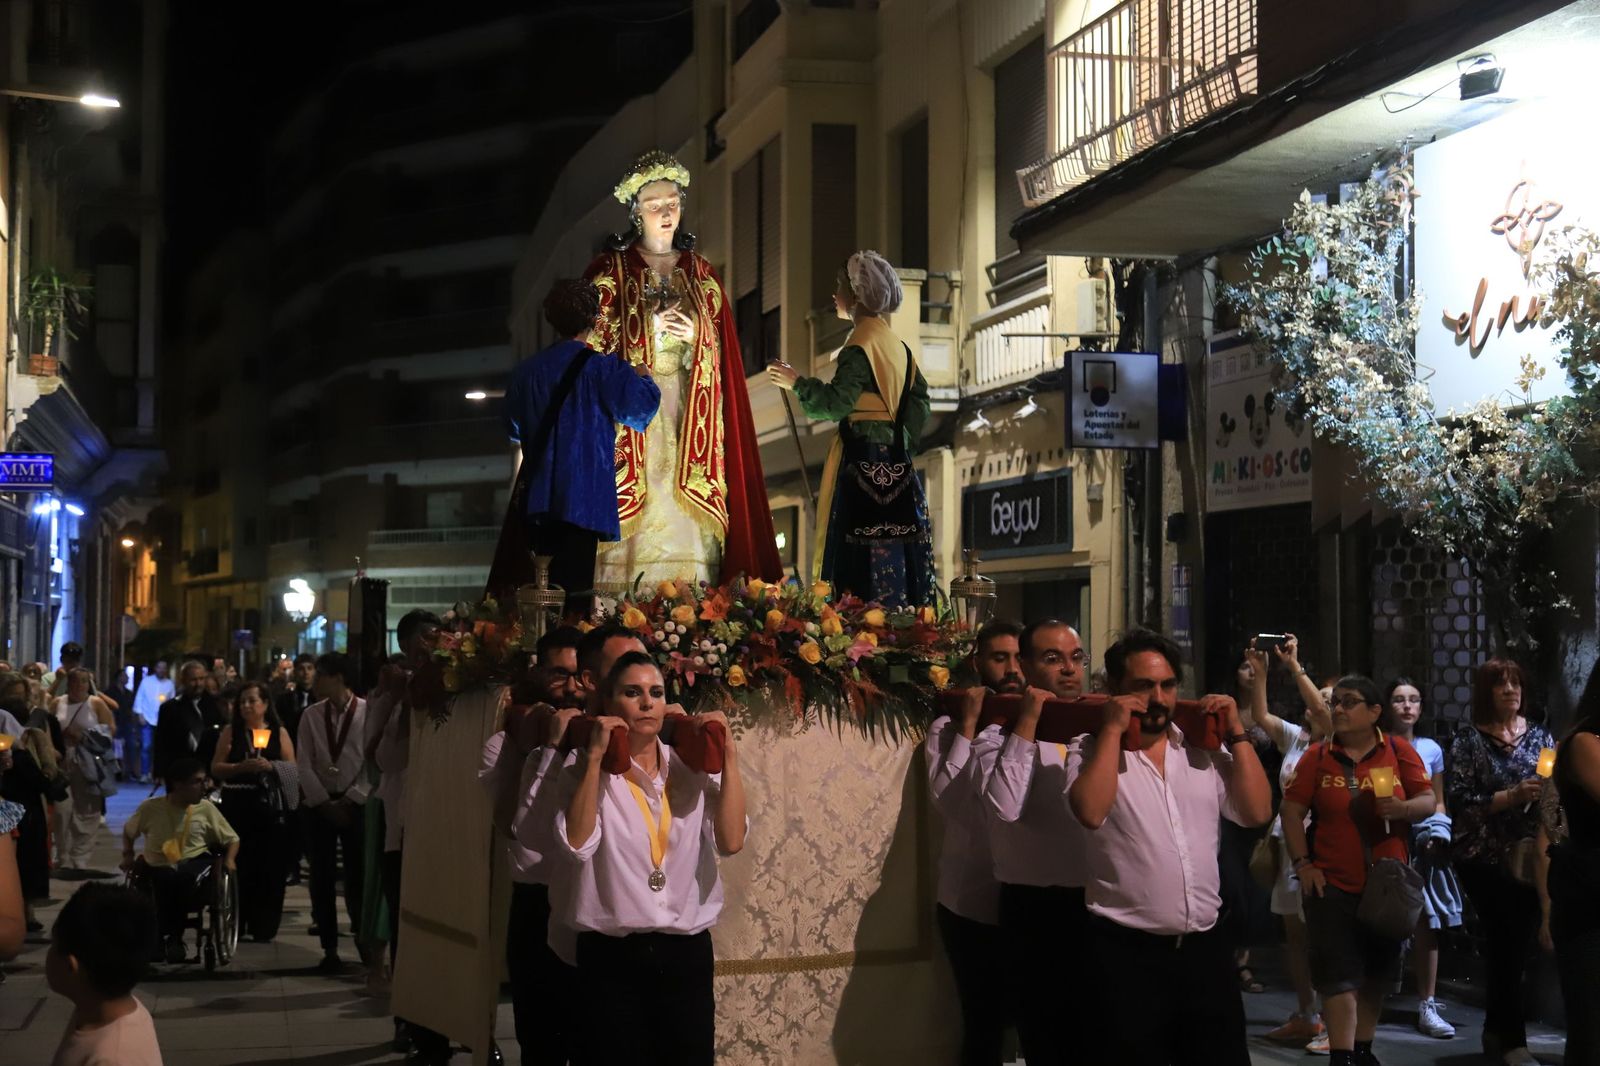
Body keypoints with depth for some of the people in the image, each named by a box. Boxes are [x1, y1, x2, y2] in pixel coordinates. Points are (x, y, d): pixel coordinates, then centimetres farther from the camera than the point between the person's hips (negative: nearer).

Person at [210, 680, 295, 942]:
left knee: (269, 867, -1)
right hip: (237, 805, 0)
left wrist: (270, 766, -13)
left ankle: (263, 927, 6)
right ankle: (235, 925, 7)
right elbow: (216, 768, 2)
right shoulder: (231, 731, 8)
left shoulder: (279, 733, 9)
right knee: (237, 865, -2)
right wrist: (241, 767, -14)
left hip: (270, 806, 0)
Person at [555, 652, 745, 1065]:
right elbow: (577, 843, -18)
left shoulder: (693, 767, 5)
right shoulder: (585, 768, -1)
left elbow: (731, 841, -9)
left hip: (686, 953, 2)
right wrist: (595, 757, -17)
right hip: (612, 957, -2)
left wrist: (728, 756, -9)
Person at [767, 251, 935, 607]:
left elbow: (837, 402, -20)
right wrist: (903, 443, 18)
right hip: (895, 461, 9)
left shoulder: (860, 345, -11)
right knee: (896, 552, 9)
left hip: (865, 460, -9)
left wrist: (797, 383, -8)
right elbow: (919, 397, 17)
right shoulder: (896, 344, 16)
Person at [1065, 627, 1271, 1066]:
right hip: (1127, 951, -4)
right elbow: (1091, 812, -20)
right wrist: (1113, 728, -14)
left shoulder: (1204, 748, 11)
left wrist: (1235, 733, 1)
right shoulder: (1092, 749, -1)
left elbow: (1257, 812, 3)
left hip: (1205, 946, 4)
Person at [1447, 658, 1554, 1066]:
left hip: (1527, 858, 4)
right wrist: (1512, 796, -21)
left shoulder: (1538, 734, 8)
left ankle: (1497, 1030, 23)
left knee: (1516, 940, 8)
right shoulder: (1469, 739, -4)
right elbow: (1459, 800, -11)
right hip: (1483, 857, -4)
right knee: (1506, 941, -5)